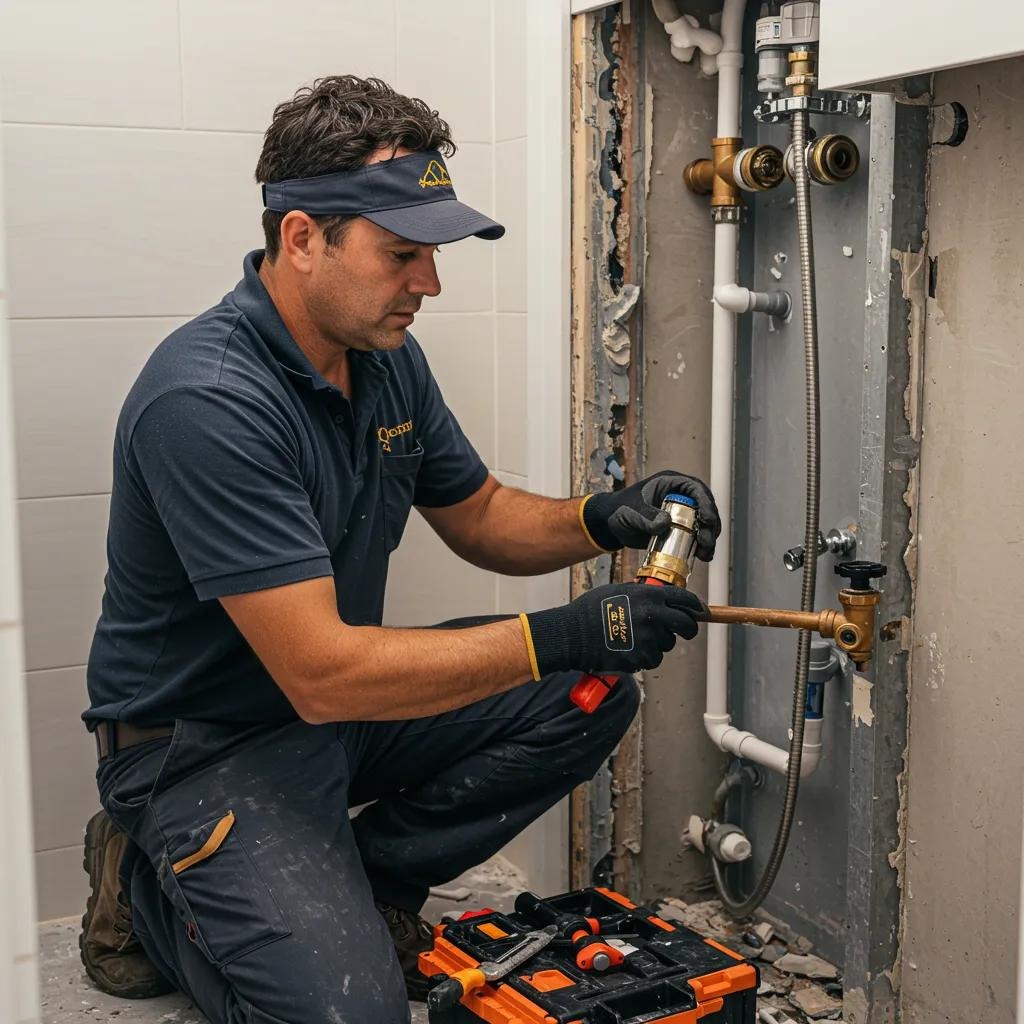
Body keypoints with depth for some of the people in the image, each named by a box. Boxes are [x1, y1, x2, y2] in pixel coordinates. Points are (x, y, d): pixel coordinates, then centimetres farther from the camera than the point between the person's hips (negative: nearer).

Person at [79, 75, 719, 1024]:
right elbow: (322, 674, -32)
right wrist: (563, 635, -32)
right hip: (205, 744, -8)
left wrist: (601, 519, -10)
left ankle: (360, 883, 5)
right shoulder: (207, 401, -29)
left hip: (341, 701, 8)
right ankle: (155, 894, 6)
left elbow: (479, 517, 11)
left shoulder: (386, 356, -1)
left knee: (590, 696, -4)